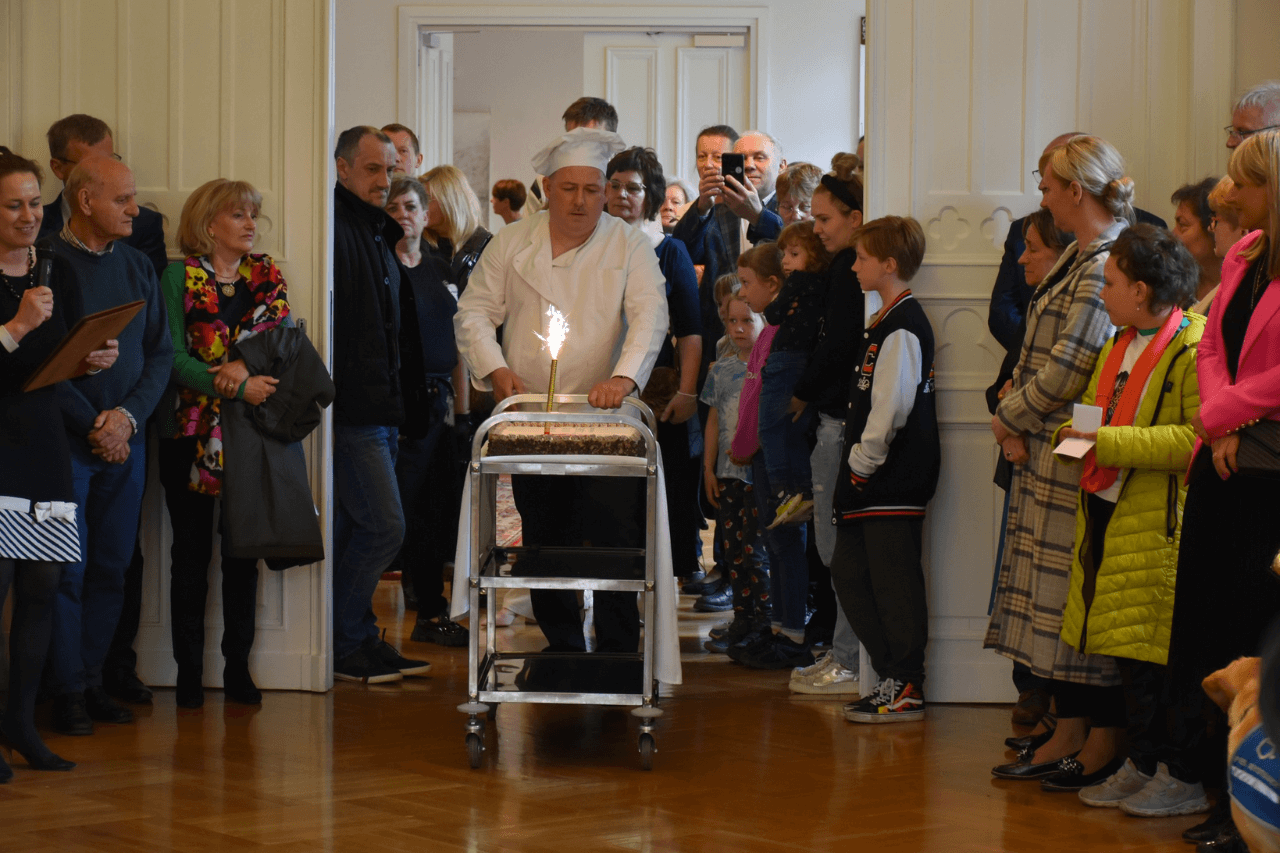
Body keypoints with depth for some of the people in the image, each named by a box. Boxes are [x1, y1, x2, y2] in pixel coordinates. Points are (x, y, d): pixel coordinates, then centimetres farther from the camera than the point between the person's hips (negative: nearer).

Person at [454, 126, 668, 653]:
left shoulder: (629, 246, 3)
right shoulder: (512, 243, 9)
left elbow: (650, 316, -8)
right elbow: (474, 313, 8)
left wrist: (624, 377, -25)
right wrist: (495, 369, -9)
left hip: (604, 417, -2)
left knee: (615, 537, -9)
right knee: (544, 543, 7)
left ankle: (618, 653, -1)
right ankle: (563, 648, 18)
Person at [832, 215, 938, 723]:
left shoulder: (902, 327, -15)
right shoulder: (885, 321, 17)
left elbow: (892, 406, -21)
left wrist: (864, 461, -14)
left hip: (897, 476, -10)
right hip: (872, 476, 10)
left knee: (895, 582, -5)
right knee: (849, 572, 12)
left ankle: (905, 690, 2)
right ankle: (893, 678, 19)